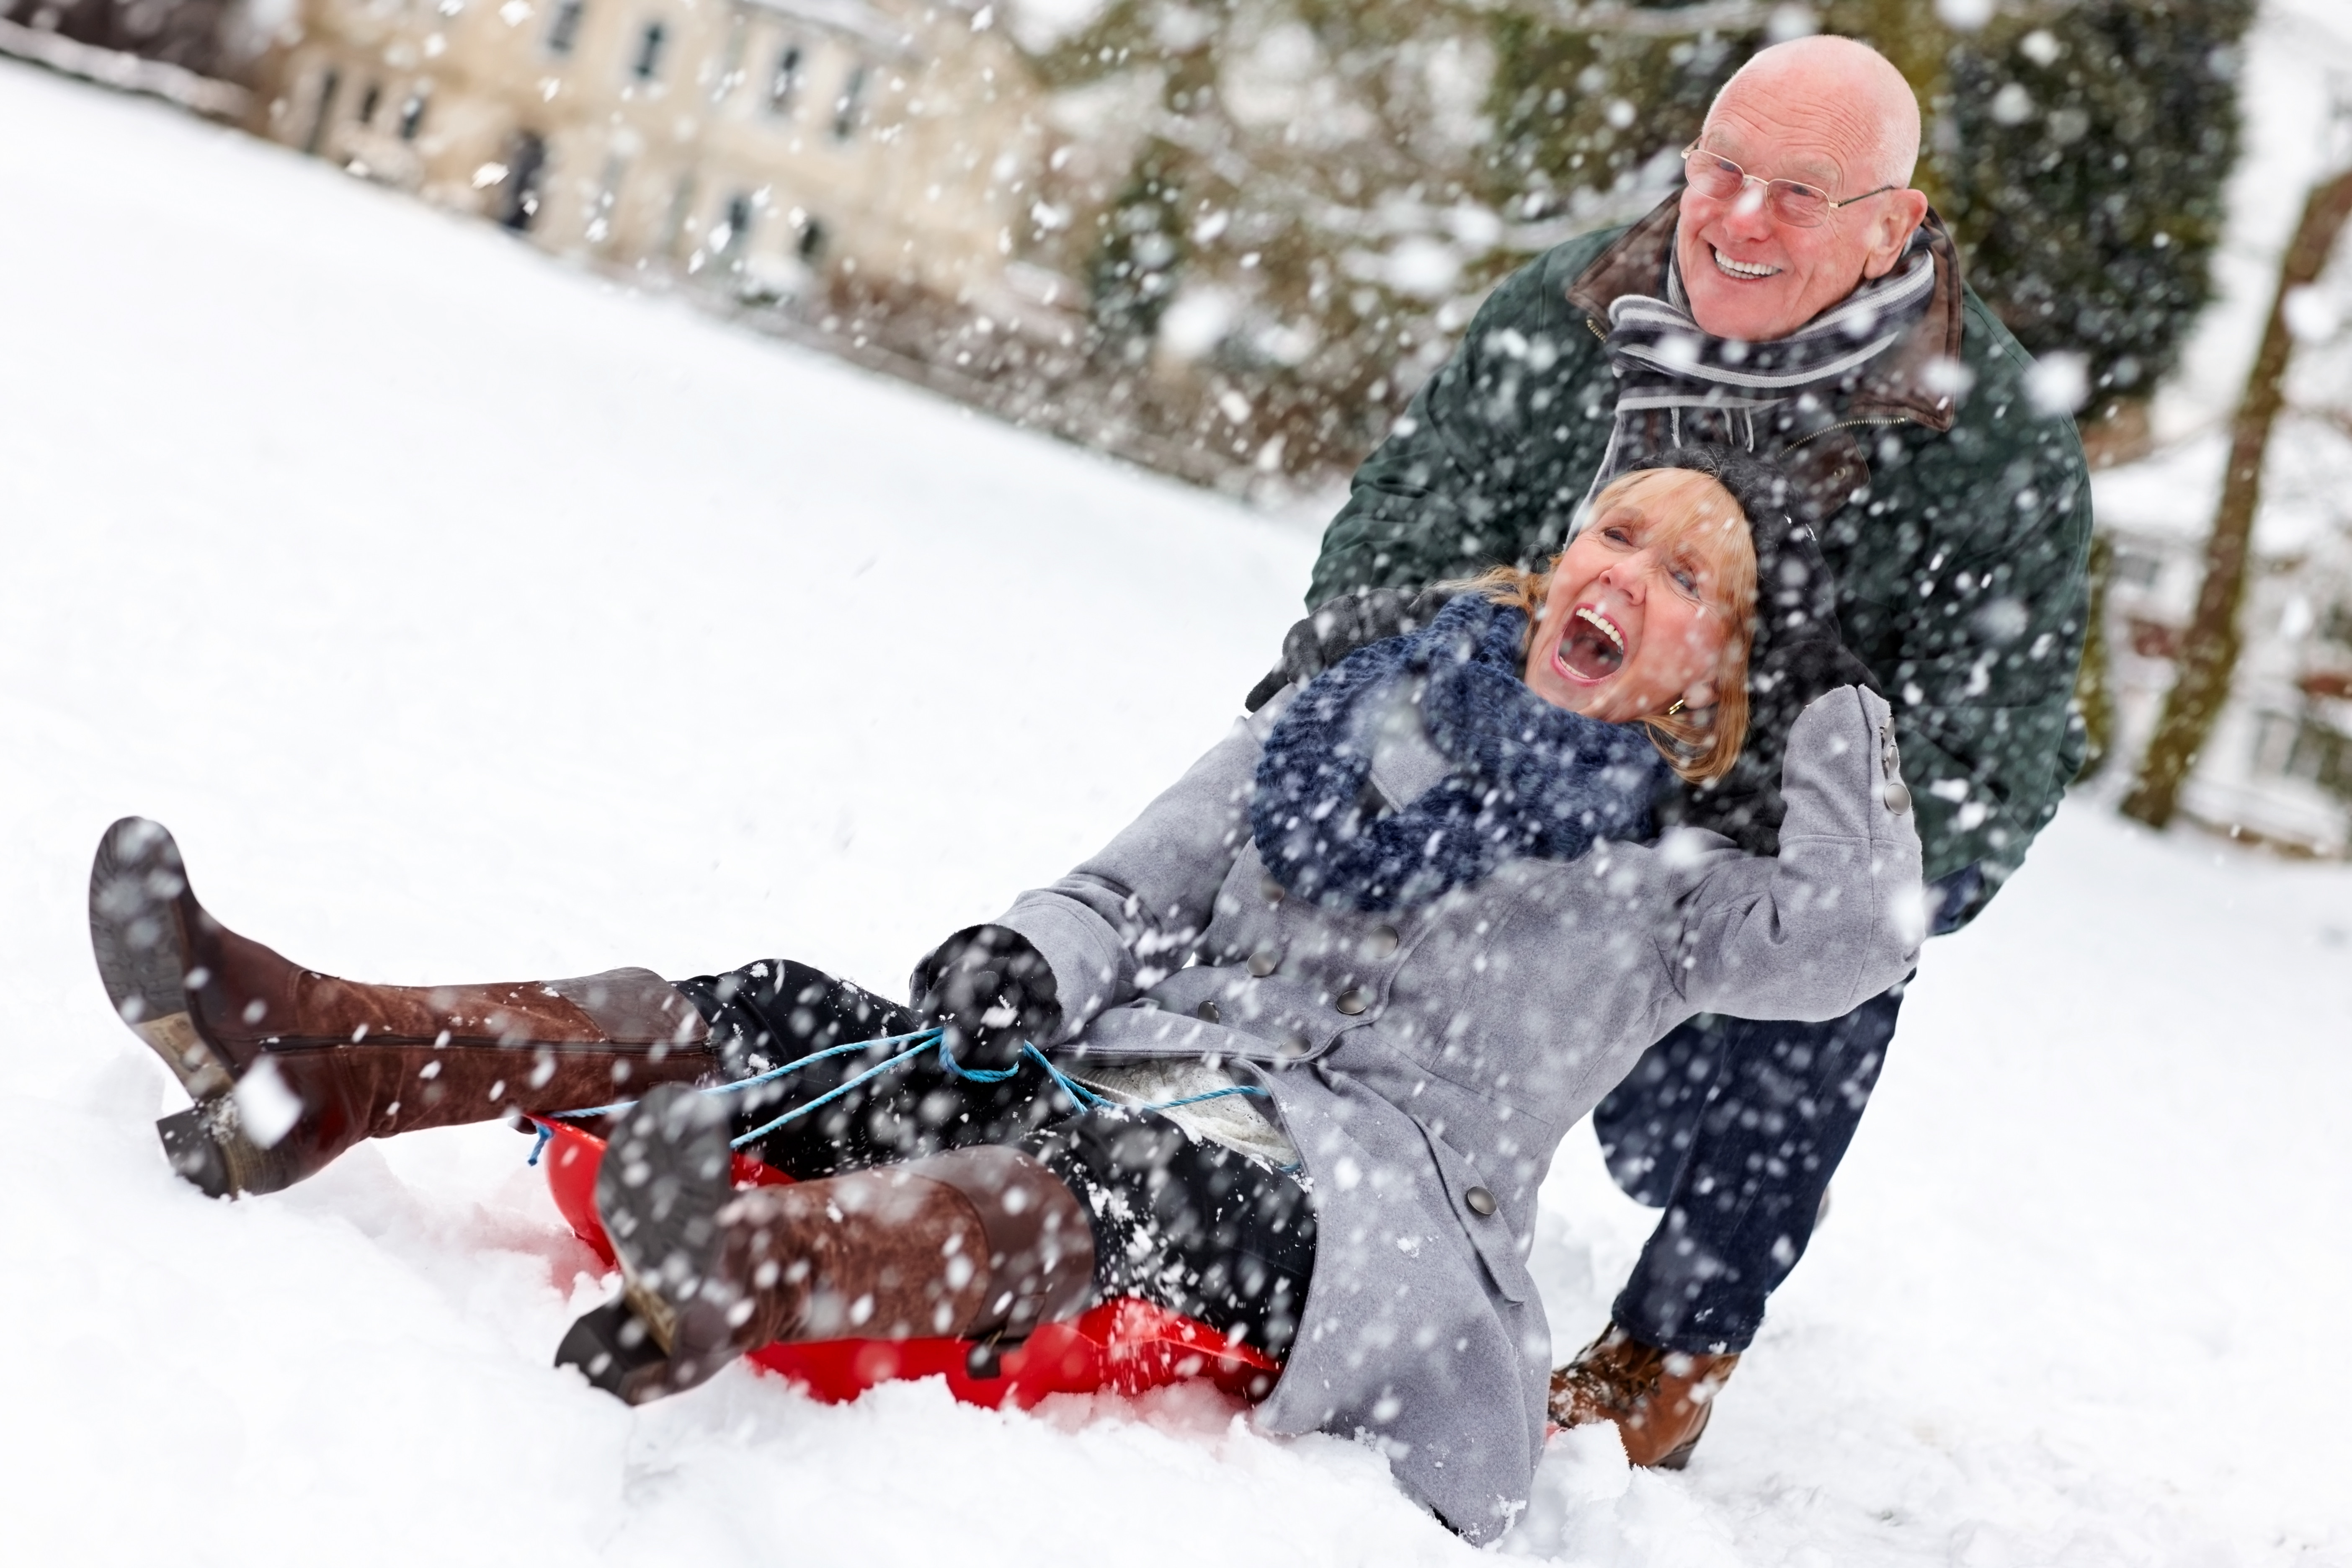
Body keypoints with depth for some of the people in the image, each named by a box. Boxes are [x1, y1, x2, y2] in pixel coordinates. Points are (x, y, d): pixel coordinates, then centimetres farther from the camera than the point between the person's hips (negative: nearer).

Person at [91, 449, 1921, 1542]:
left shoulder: (1656, 891, 14)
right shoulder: (1352, 713, 22)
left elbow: (1858, 937, -5)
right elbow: (1137, 884, 15)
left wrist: (1825, 673, 1)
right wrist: (1026, 956, -7)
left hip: (1338, 1206, -5)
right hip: (1115, 1075, 5)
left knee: (1108, 1179, -39)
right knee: (778, 1024, -17)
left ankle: (746, 1276, -67)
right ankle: (310, 1064, -33)